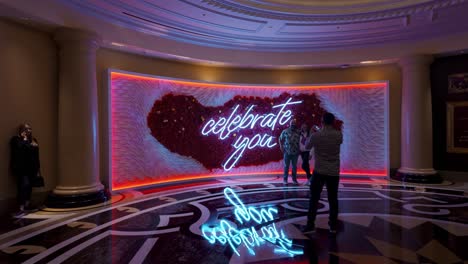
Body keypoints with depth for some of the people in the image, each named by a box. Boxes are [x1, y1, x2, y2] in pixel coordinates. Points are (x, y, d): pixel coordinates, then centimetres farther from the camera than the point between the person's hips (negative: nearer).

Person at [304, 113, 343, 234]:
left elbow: (307, 146, 7)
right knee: (333, 199, 11)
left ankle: (310, 225, 7)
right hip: (334, 172, 3)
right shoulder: (339, 135, -3)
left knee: (314, 199, 5)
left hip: (319, 171, -2)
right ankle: (333, 225, 16)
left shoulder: (315, 135, -11)